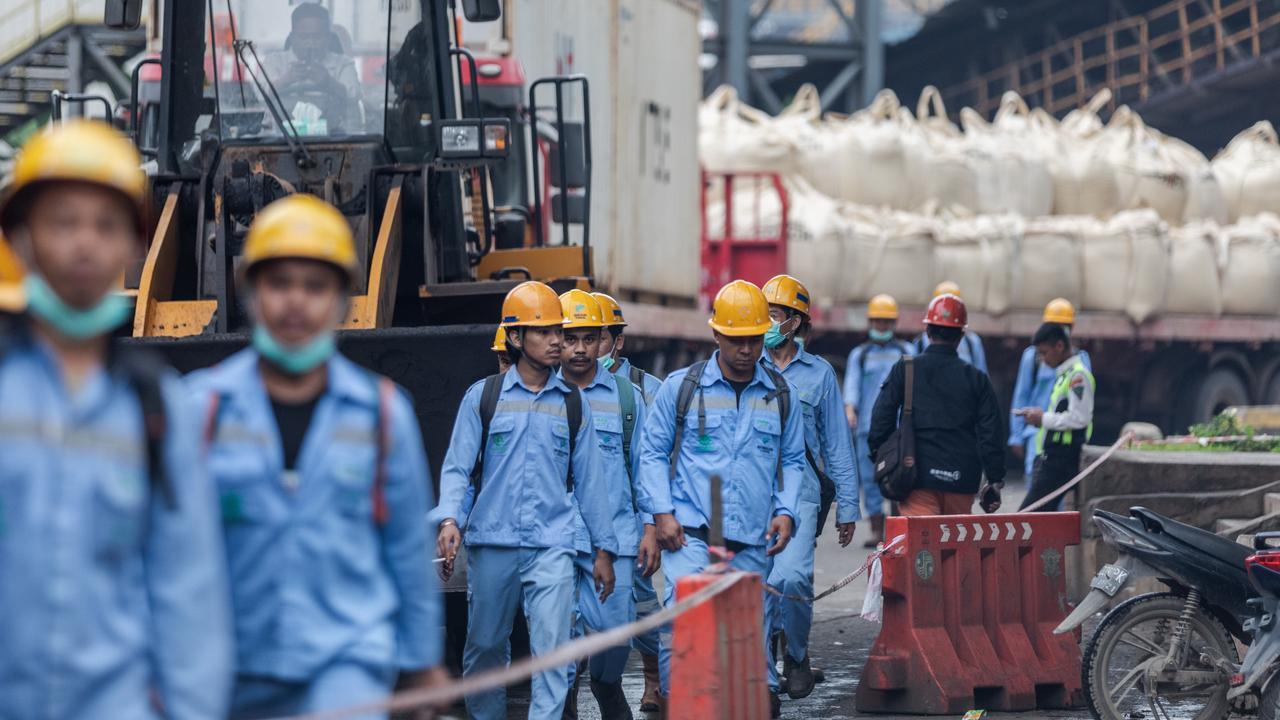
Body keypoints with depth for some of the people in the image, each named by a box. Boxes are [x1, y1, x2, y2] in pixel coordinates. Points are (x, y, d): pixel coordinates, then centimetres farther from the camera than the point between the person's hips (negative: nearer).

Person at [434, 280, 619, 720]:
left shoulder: (572, 404, 10)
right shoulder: (482, 398, 5)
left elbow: (589, 479, 13)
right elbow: (457, 466, 2)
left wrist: (604, 549, 12)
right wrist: (449, 518, -16)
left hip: (551, 546, 0)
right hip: (491, 543, 0)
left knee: (552, 649, -13)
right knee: (484, 648, 9)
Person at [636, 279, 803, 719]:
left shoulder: (780, 395, 10)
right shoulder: (681, 387, 3)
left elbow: (792, 461, 19)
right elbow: (652, 451, 7)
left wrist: (785, 510, 3)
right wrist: (661, 512, -4)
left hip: (751, 537, 3)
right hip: (689, 531, -3)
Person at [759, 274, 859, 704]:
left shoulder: (819, 374, 8)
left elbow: (837, 443, 11)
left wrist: (847, 506, 9)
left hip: (799, 492, -2)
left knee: (791, 576, -20)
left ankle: (797, 655, 4)